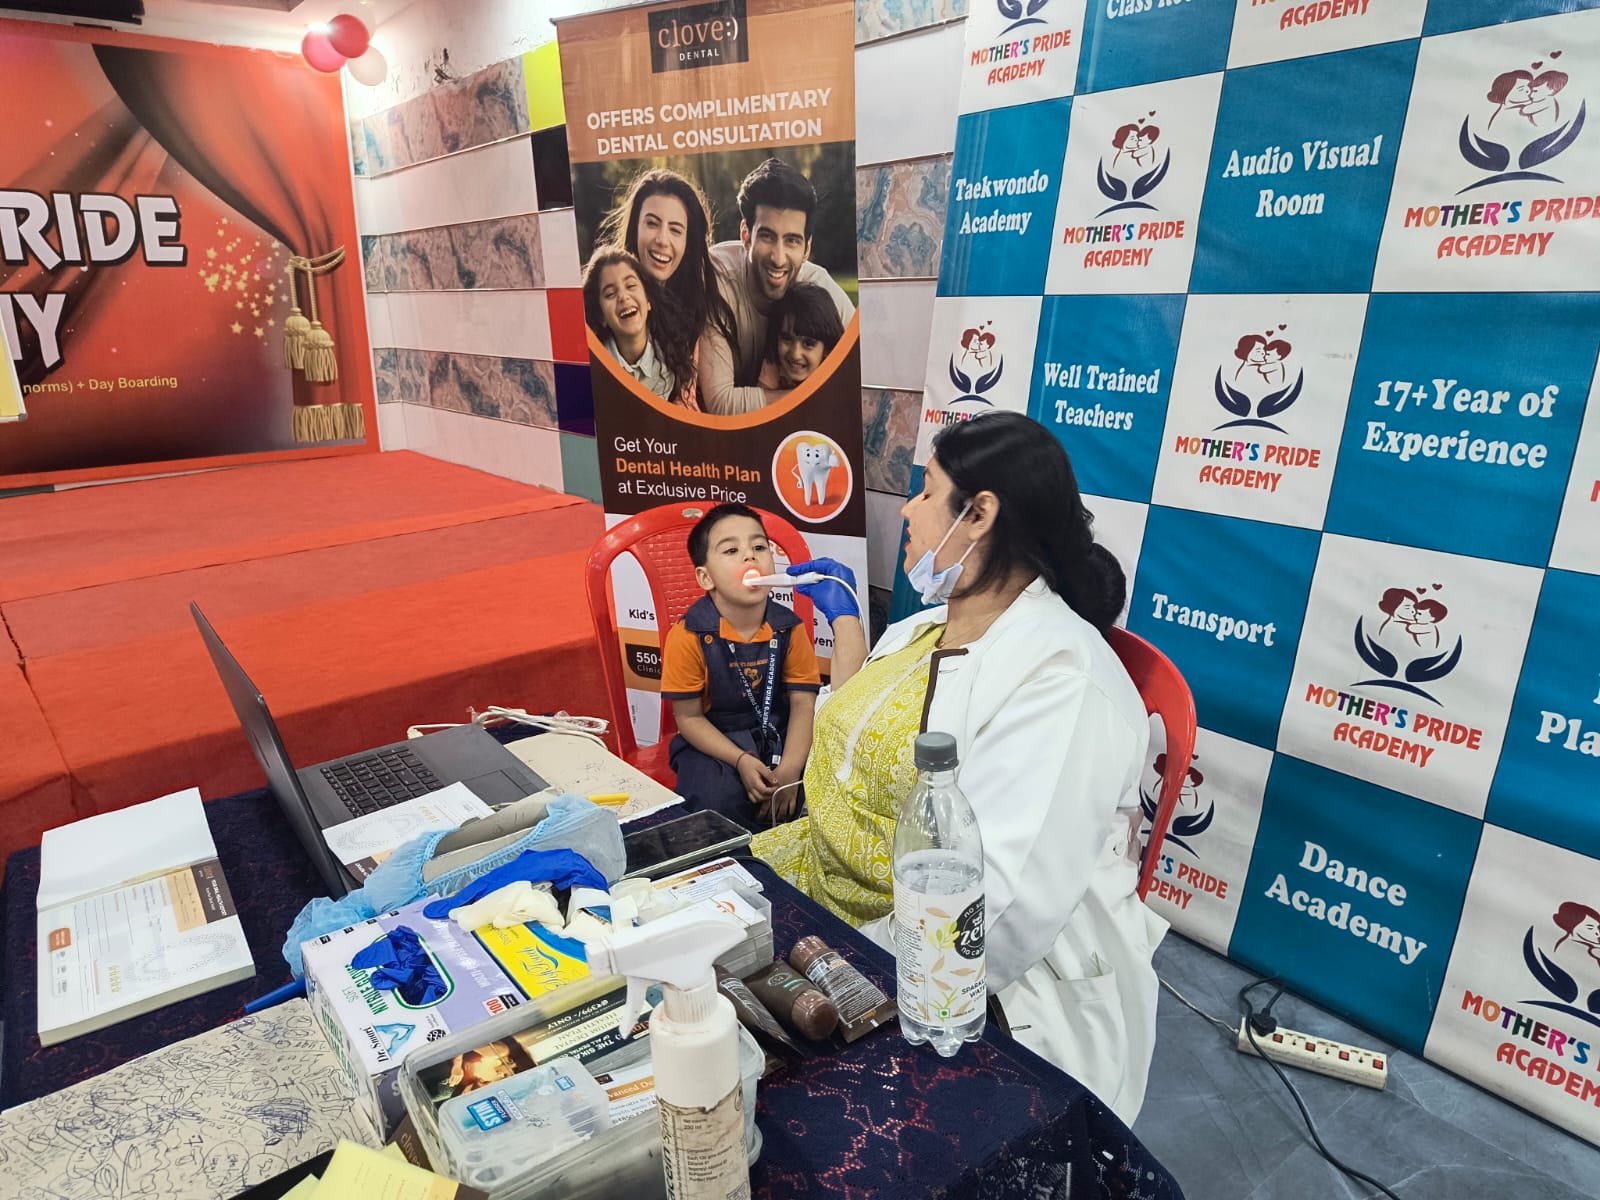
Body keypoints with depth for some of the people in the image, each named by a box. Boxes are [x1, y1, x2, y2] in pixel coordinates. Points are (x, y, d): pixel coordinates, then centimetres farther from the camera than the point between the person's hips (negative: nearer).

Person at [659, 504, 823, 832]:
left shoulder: (789, 628, -6)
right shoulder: (688, 636, -15)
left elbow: (803, 704, -8)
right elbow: (689, 718, -9)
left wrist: (790, 768, -23)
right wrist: (742, 761, -21)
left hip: (779, 737, 3)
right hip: (713, 743, -3)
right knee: (717, 801, -31)